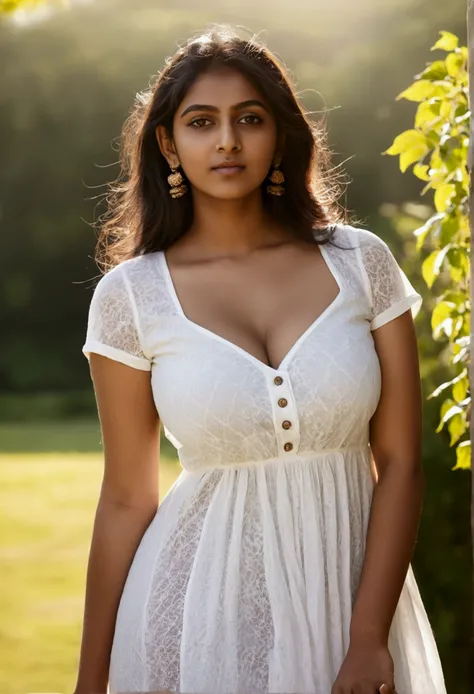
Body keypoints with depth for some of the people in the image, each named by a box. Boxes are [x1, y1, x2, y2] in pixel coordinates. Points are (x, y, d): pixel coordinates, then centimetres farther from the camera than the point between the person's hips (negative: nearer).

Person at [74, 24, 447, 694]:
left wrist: (370, 639, -10)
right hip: (203, 608, -1)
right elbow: (126, 499, 0)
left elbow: (400, 462, -3)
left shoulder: (360, 262, -2)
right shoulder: (131, 295, -4)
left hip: (351, 582, 1)